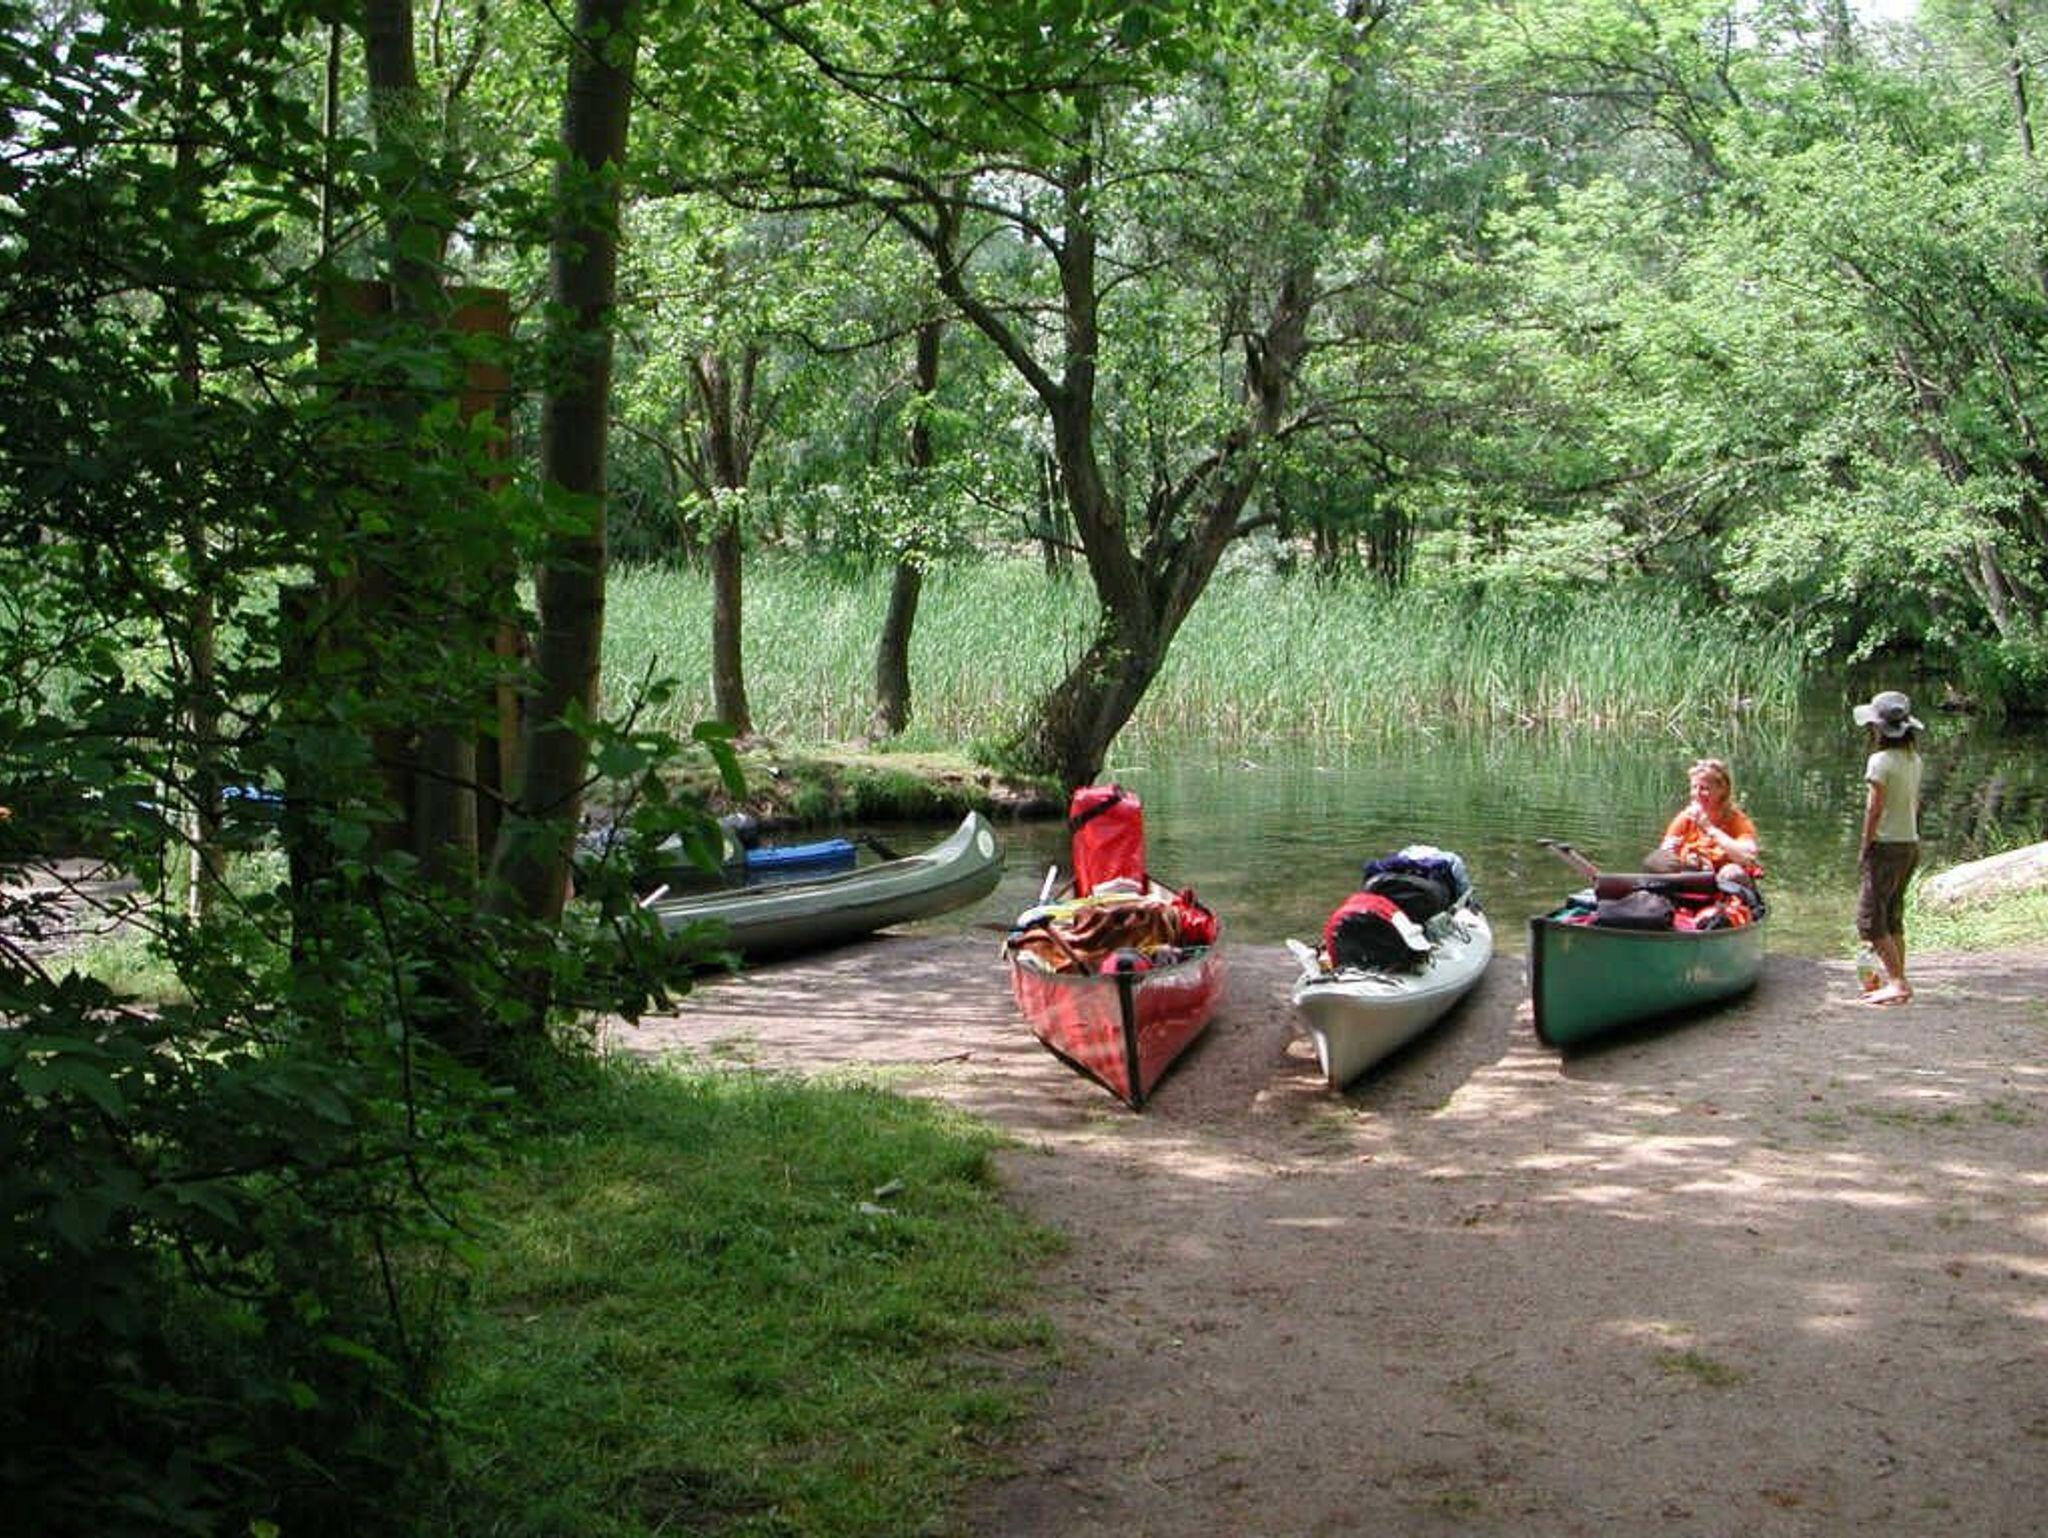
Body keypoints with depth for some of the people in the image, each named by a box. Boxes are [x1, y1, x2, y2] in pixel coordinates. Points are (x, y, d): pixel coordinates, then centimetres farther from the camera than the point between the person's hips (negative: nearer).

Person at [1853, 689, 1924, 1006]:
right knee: (1893, 916, 15)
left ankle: (1897, 982, -7)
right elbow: (1915, 804, 13)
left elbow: (1875, 808, -16)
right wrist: (1914, 841, 20)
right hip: (1910, 843, 8)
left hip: (1887, 846, -8)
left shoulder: (1880, 761, -16)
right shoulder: (1913, 759, 8)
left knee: (1869, 915, -3)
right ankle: (1898, 982, 16)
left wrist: (1865, 846, -9)